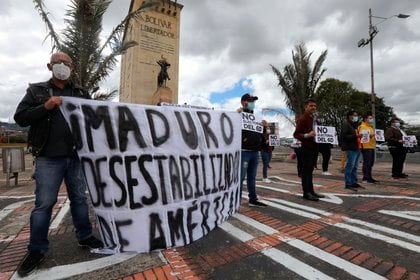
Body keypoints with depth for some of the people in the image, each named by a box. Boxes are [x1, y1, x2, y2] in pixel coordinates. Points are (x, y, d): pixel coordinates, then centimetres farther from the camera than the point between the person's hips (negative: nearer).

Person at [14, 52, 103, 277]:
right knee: (44, 203, 4)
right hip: (49, 158, -2)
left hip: (77, 157, 2)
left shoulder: (81, 93, 12)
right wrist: (45, 107, -14)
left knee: (79, 198, 12)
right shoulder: (36, 90, 7)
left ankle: (85, 236, 27)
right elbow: (20, 117, 0)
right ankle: (37, 249, 21)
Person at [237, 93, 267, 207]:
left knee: (252, 177, 13)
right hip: (244, 150, -7)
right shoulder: (239, 115, -2)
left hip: (255, 150, 7)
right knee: (240, 177, -5)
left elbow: (259, 133, 24)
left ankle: (253, 199, 22)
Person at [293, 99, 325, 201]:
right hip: (306, 148, -8)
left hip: (314, 147, 9)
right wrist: (307, 135, -28)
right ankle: (306, 192, 2)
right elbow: (296, 134, -15)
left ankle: (311, 191, 20)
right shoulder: (302, 119, -10)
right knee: (306, 170, -3)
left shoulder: (314, 119, 17)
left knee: (310, 170, 12)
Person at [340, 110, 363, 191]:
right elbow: (344, 136, -18)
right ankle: (348, 184, -6)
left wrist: (359, 136, 14)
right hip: (351, 148, -10)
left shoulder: (354, 125, 23)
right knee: (350, 166, -10)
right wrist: (355, 136, -22)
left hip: (357, 148, 10)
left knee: (355, 166, 13)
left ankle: (354, 182, 20)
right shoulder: (346, 124, -7)